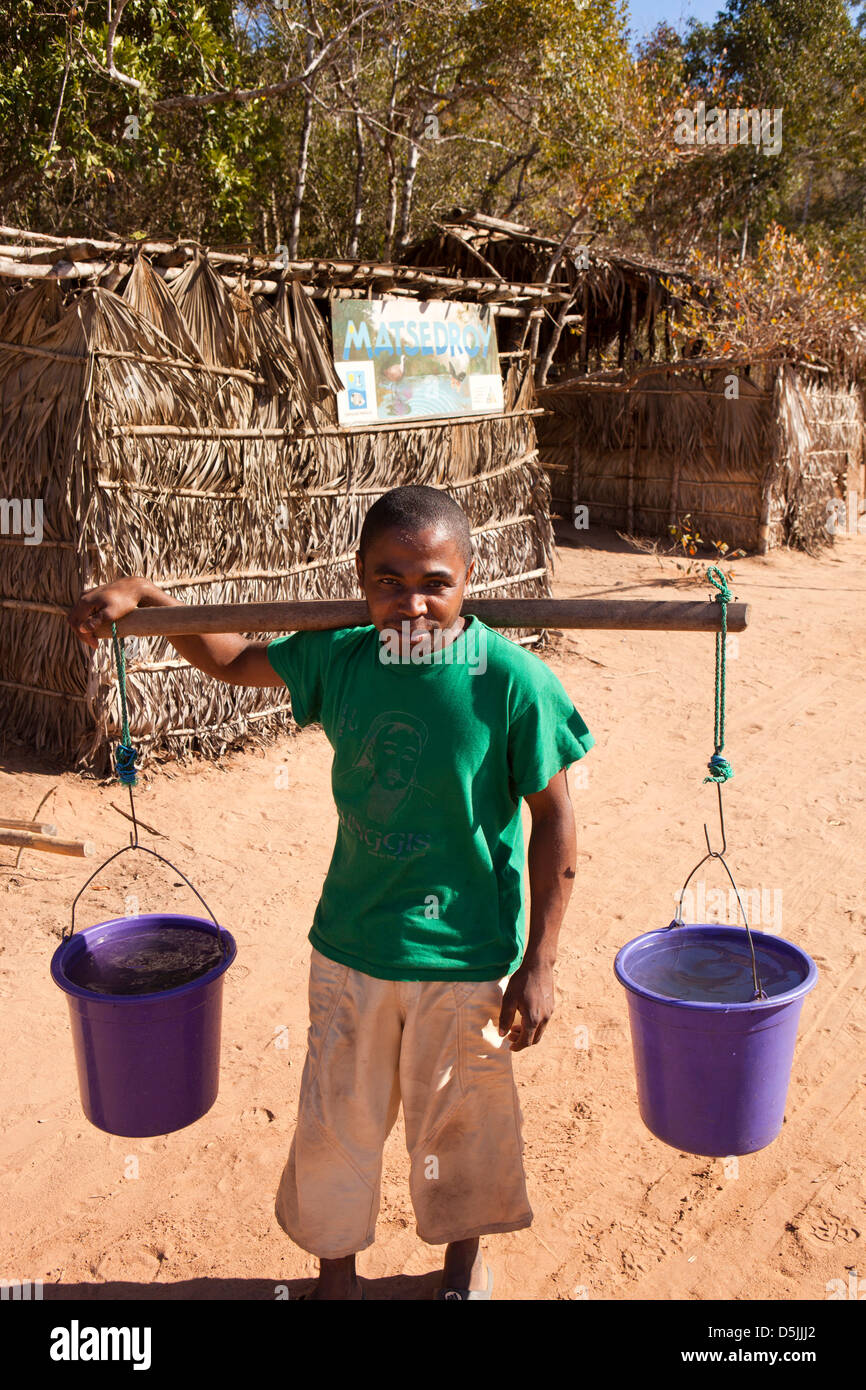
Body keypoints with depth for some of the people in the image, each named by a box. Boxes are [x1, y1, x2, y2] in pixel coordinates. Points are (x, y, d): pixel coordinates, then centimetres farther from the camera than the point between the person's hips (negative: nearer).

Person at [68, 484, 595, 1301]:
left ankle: (465, 1259, 50)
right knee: (335, 1119, 18)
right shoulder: (336, 656, -8)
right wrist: (143, 598, -2)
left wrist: (538, 965, -10)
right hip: (349, 945, 3)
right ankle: (336, 1265, 47)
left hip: (465, 957, -3)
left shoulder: (511, 679, -20)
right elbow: (232, 661, 11)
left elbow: (553, 821, -12)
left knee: (455, 1122, 19)